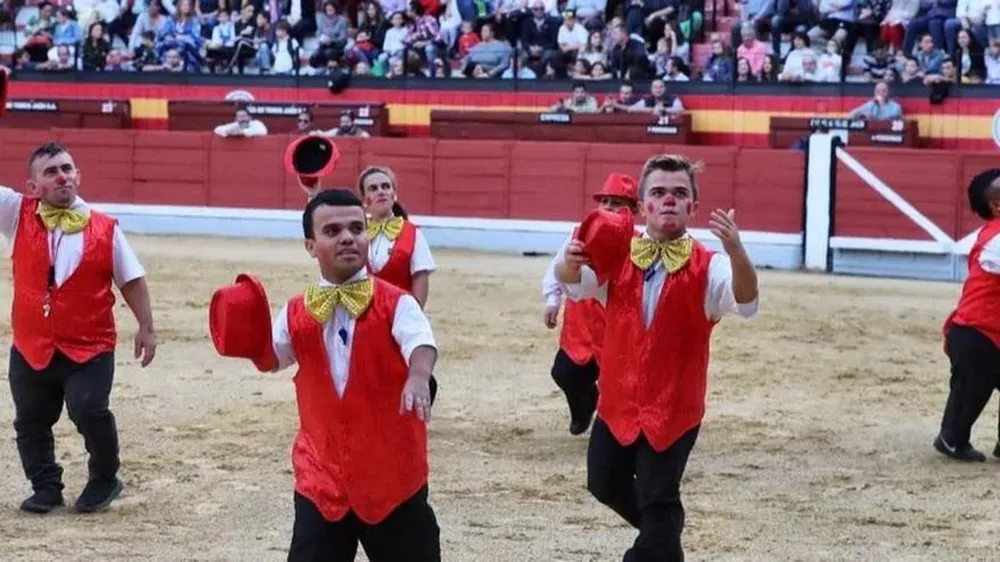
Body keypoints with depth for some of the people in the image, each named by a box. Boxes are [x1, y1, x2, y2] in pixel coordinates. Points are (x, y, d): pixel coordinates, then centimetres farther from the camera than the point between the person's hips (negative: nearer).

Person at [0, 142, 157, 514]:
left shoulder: (105, 229, -3)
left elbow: (131, 280, 5)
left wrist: (146, 326, 0)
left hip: (90, 347, -3)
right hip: (30, 347, 3)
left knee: (88, 411, -14)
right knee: (30, 420, 9)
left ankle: (104, 480, 11)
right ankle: (46, 487, 29)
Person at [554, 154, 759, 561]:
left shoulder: (708, 268, -13)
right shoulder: (617, 258, -3)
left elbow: (745, 302, -30)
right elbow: (575, 283, -17)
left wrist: (736, 250, -49)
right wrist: (569, 263, -42)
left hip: (674, 408, -4)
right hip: (617, 402, 4)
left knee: (658, 501, 1)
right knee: (604, 484, 20)